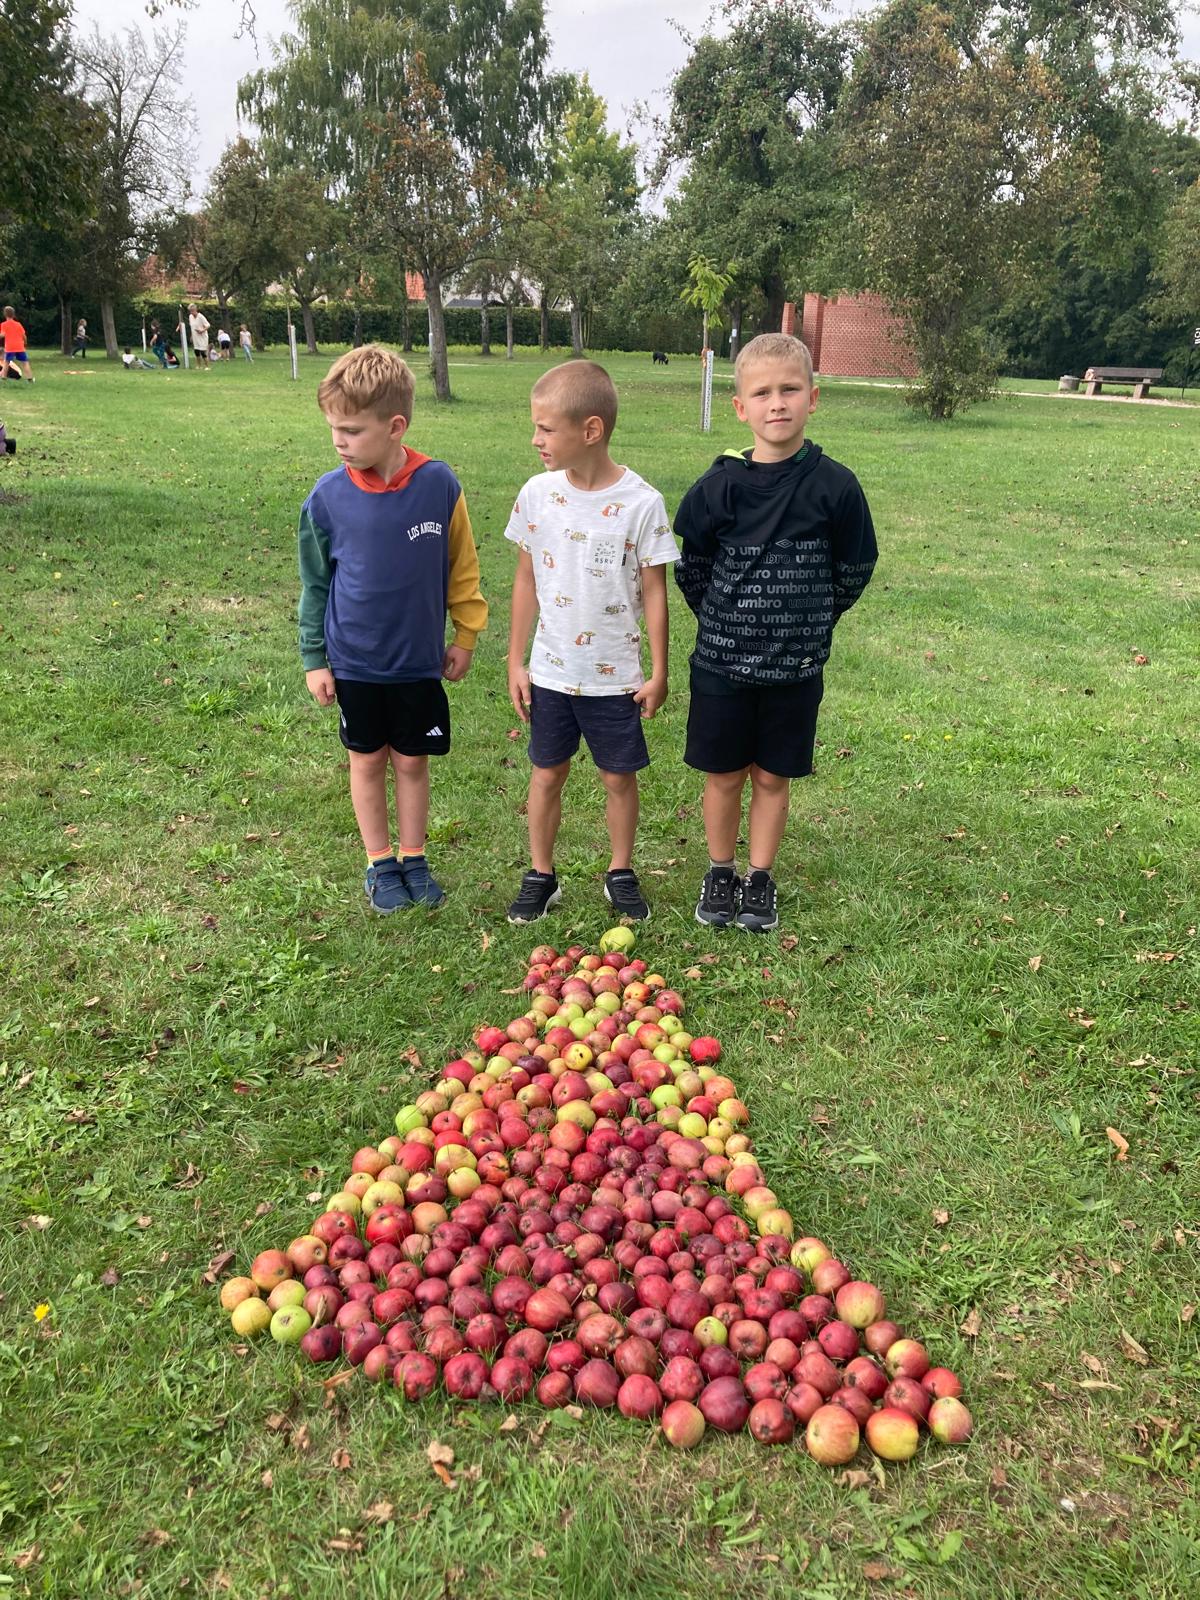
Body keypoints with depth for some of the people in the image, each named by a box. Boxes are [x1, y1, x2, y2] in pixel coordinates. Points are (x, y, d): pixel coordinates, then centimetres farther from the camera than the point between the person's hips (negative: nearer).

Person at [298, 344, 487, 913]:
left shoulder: (439, 484, -13)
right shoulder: (328, 496, -11)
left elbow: (461, 568, 0)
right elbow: (315, 584, 1)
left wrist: (466, 635, 6)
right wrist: (314, 659, 2)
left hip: (420, 660, 0)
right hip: (354, 662, 1)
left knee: (412, 761, 11)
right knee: (368, 761, 13)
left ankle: (414, 858, 29)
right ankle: (380, 863, 29)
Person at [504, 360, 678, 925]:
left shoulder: (641, 502, -13)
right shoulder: (538, 493, -4)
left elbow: (654, 591, -6)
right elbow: (526, 580, 4)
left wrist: (658, 672, -3)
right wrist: (516, 662, 5)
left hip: (616, 676, -2)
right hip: (550, 671, 2)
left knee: (620, 777, 11)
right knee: (546, 774, 12)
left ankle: (620, 873, 32)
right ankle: (540, 876, 29)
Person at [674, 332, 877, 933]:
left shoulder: (834, 486, -9)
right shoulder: (718, 486, -8)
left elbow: (853, 571, 4)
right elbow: (690, 568, 5)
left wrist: (808, 623, 9)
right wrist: (725, 621, 9)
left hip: (796, 667, 0)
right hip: (721, 663, 0)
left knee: (772, 777, 11)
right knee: (723, 776, 11)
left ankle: (760, 878, 29)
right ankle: (720, 873, 31)